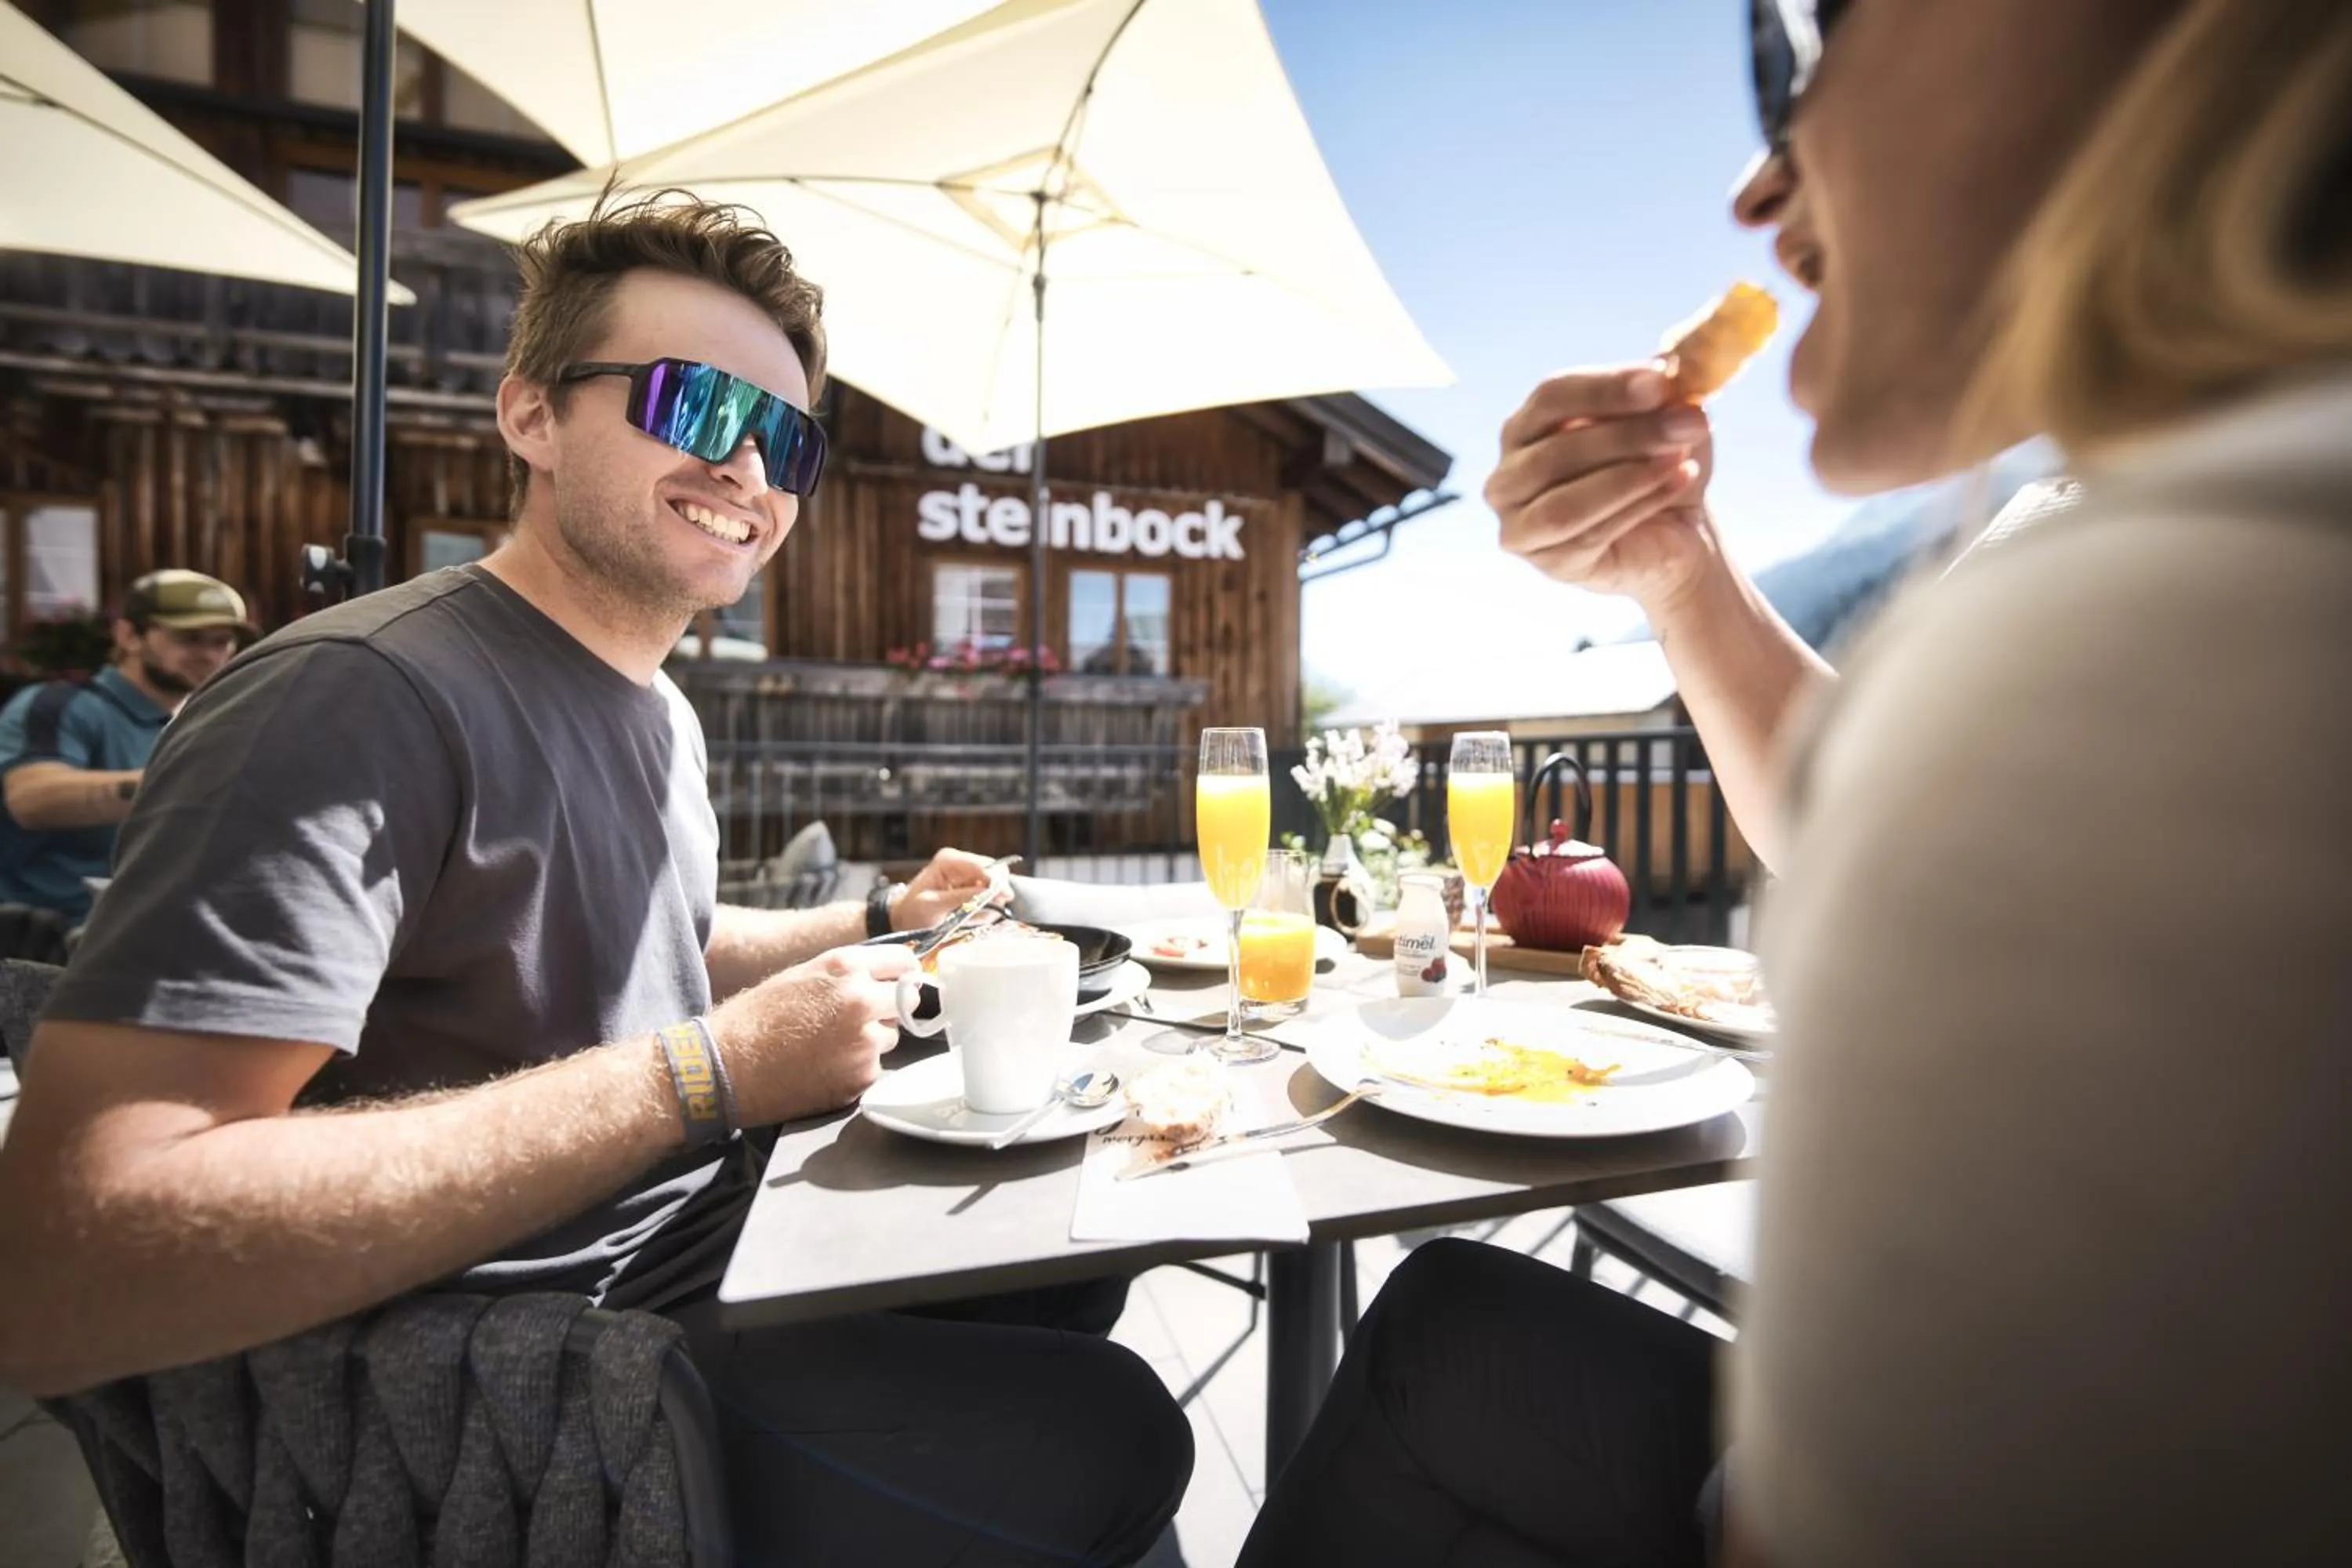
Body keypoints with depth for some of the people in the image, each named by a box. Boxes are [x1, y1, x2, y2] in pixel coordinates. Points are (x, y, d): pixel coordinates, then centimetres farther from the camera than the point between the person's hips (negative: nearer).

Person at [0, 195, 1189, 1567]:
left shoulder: (659, 711, 6)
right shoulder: (366, 701, -24)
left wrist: (882, 919, 9)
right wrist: (707, 1074, -32)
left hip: (717, 1256, 9)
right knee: (1101, 1439, -15)